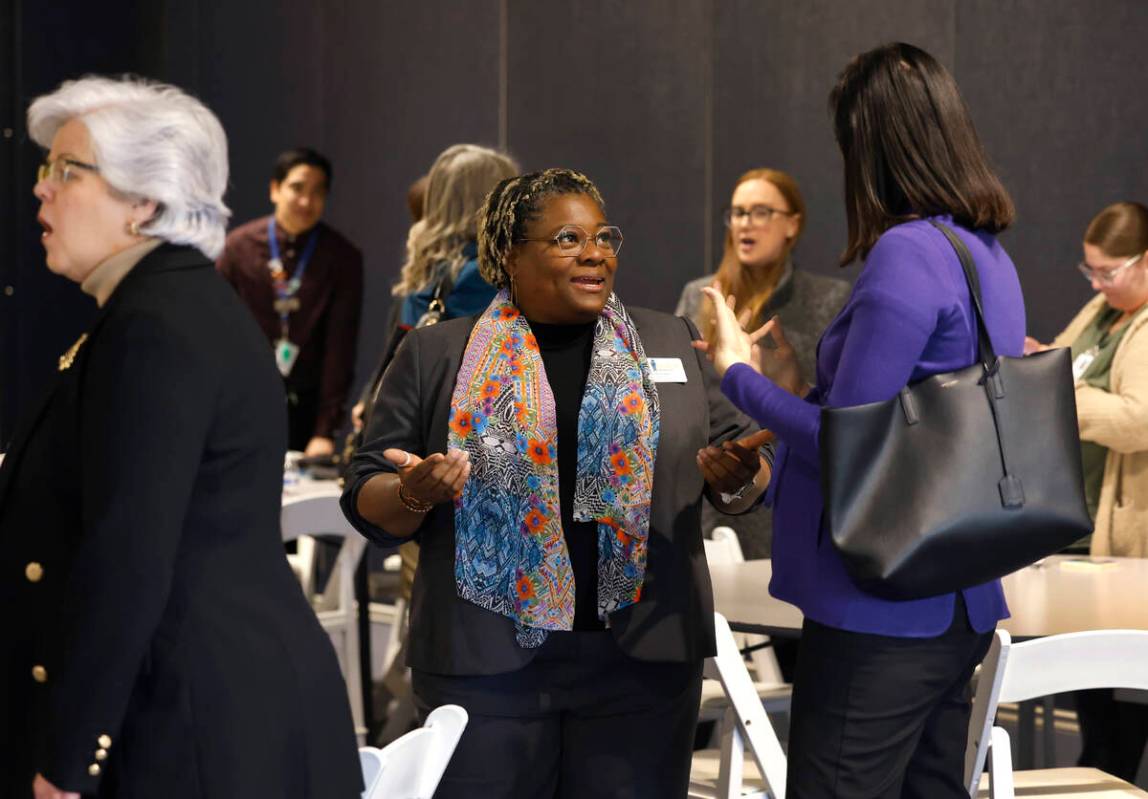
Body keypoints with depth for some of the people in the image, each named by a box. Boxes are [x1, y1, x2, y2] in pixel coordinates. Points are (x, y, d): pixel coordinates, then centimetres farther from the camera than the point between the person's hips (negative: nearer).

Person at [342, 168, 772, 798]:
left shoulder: (671, 343, 9)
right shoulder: (435, 356, 4)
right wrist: (415, 494, -18)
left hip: (643, 656, 2)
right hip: (484, 661, -1)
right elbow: (368, 501, 3)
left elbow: (747, 472, 11)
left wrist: (735, 478, -12)